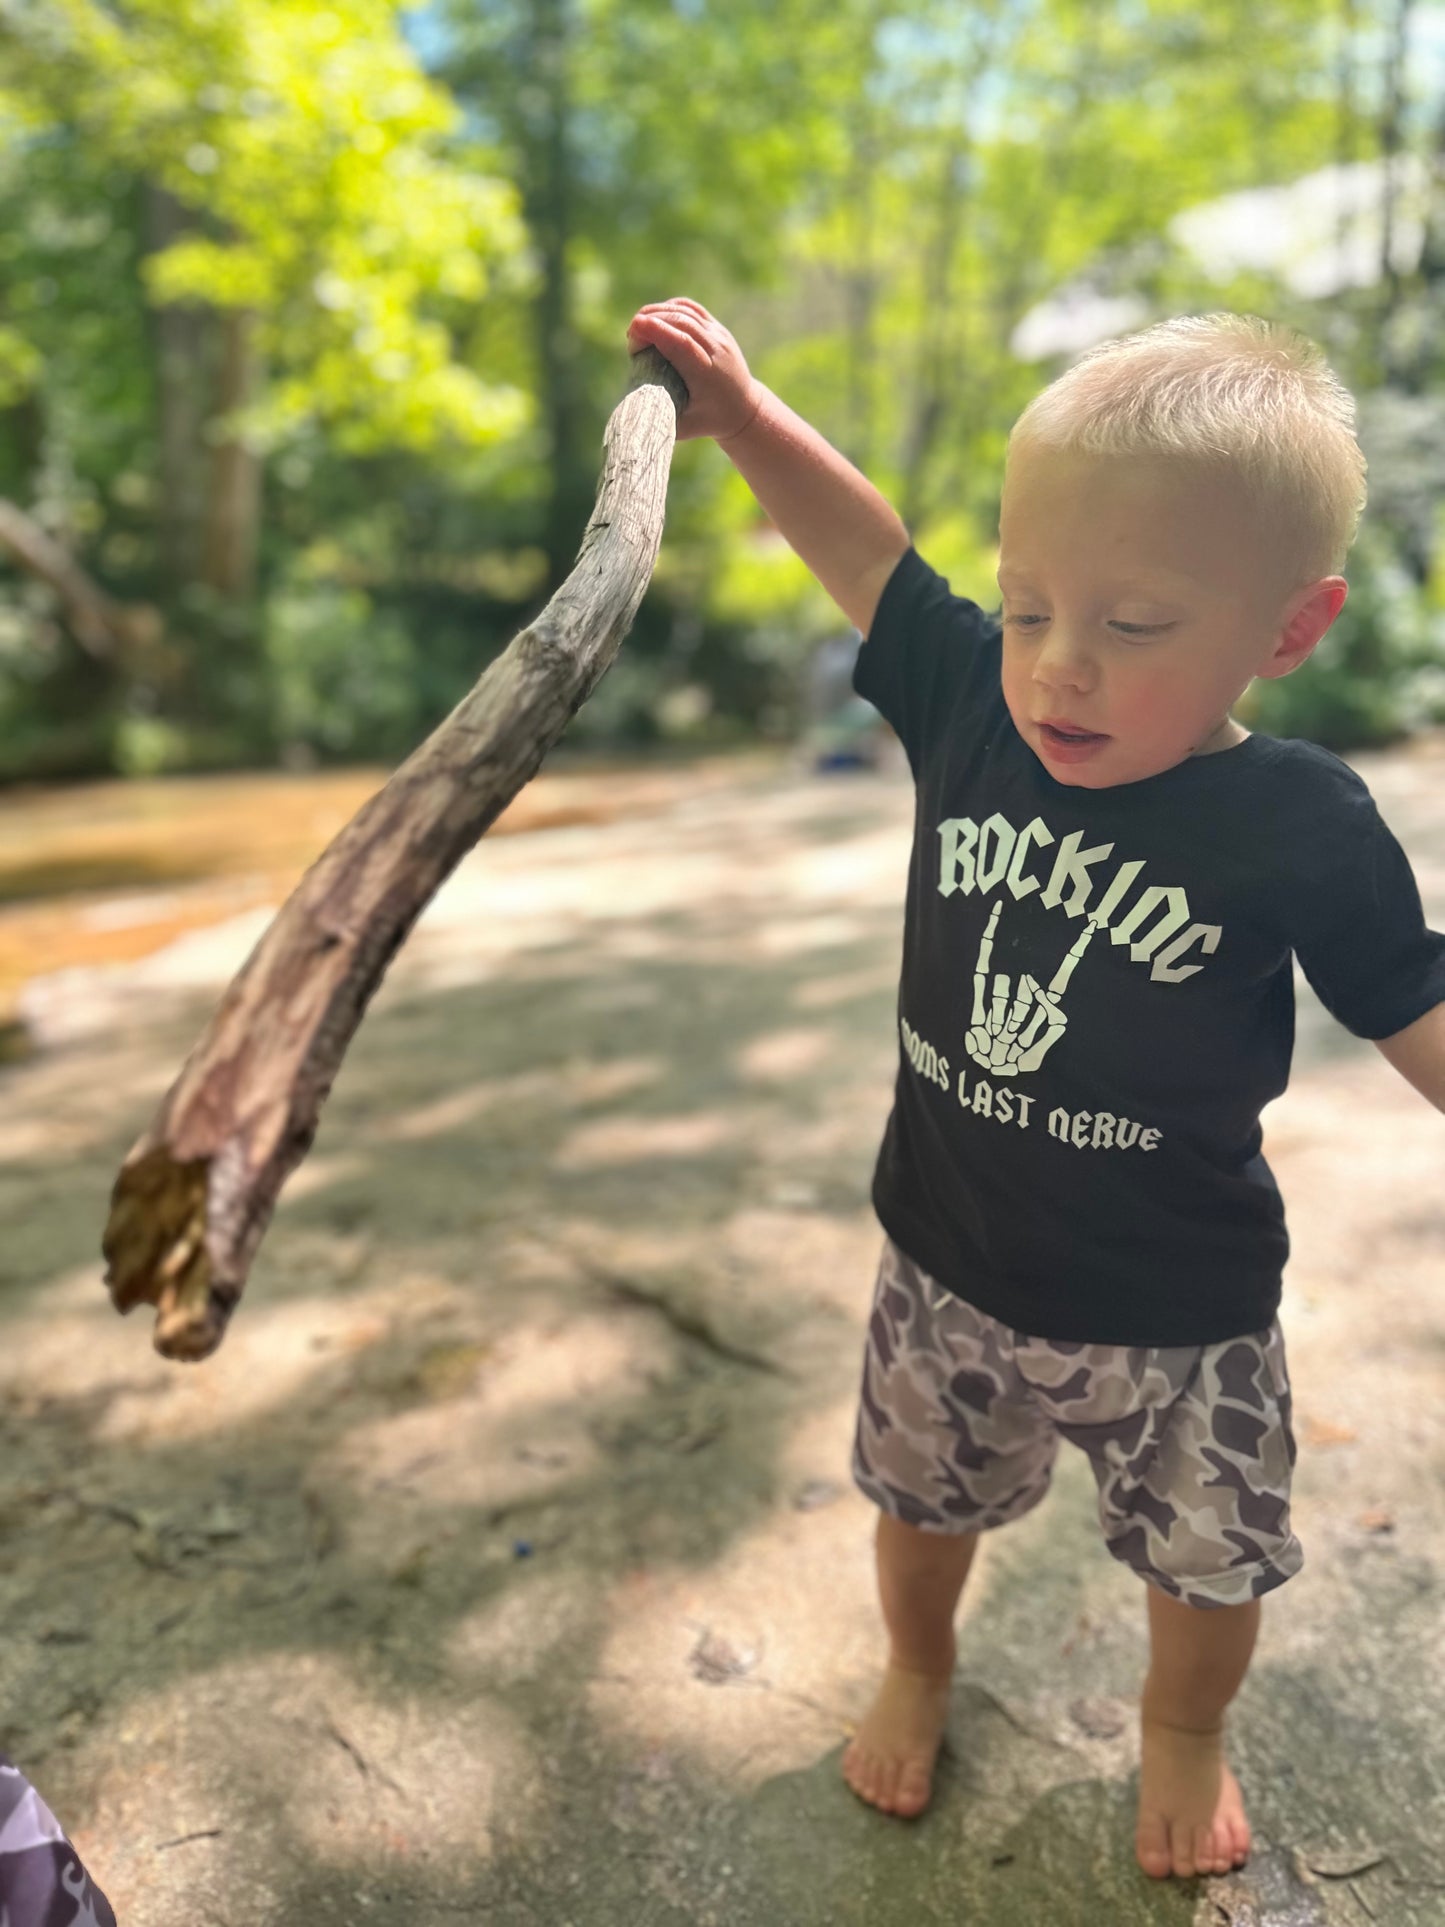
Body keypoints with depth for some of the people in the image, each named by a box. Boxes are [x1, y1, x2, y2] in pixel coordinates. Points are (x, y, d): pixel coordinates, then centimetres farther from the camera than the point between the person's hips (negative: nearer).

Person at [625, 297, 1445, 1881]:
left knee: (1204, 1560, 22)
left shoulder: (1302, 827, -23)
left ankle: (1182, 1731, 57)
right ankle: (916, 1669, 60)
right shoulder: (971, 703, -15)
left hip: (1175, 1314, -2)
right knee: (921, 1496, 27)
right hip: (947, 1267, 3)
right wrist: (742, 415, -8)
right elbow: (867, 549, -3)